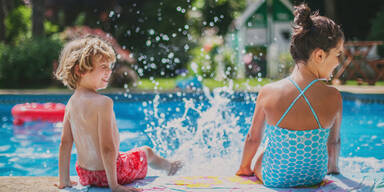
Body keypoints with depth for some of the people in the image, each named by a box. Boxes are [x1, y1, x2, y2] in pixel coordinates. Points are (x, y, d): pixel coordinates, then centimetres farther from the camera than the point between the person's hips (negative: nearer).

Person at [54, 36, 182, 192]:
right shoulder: (103, 102, -24)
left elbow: (65, 143, 1)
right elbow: (107, 147, -27)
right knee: (147, 152, 24)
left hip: (84, 175, 6)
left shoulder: (71, 103, 0)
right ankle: (169, 167, 55)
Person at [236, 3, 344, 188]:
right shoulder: (333, 98, -18)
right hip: (315, 177, 1)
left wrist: (244, 169, 16)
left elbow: (253, 138, -3)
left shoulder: (268, 92, -18)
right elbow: (334, 141, -1)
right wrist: (333, 168, 21)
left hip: (273, 179, 0)